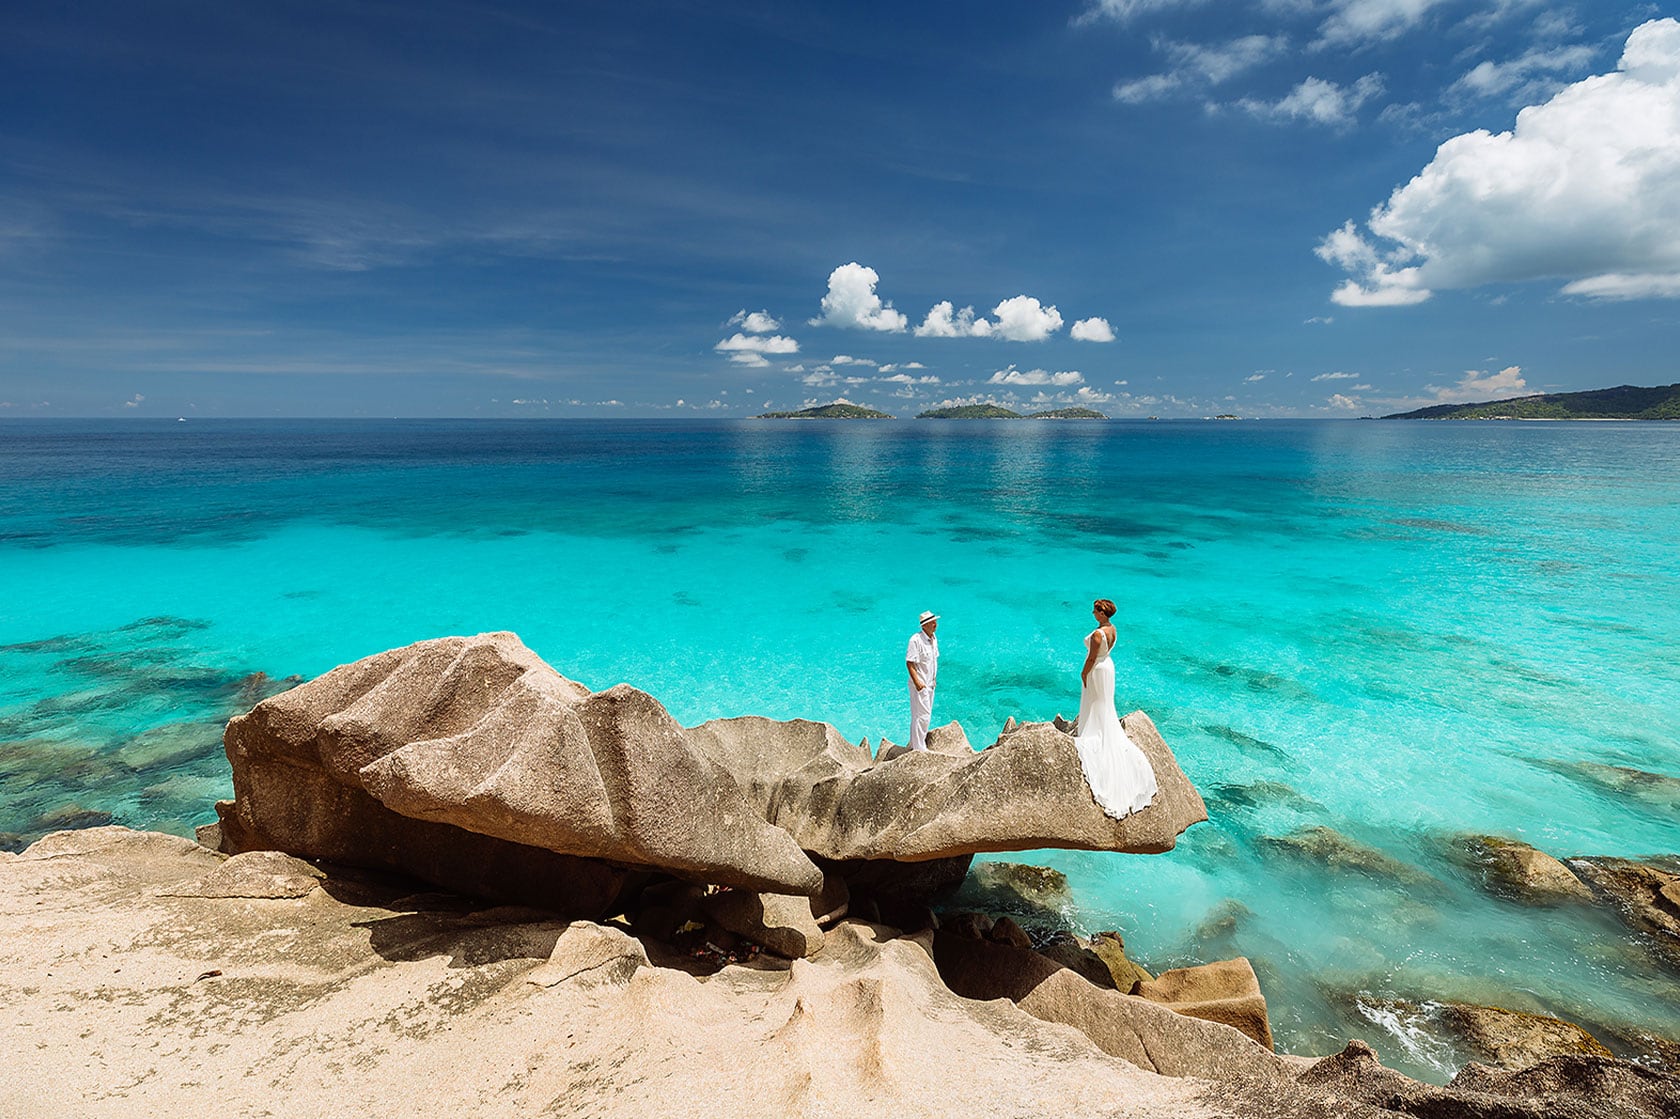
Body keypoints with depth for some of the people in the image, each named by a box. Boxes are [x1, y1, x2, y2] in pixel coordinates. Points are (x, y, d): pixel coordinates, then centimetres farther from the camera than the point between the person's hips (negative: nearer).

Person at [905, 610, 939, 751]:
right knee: (921, 716, -6)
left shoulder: (933, 639, 8)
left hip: (929, 684, 9)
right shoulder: (916, 639, -19)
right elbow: (909, 662, -21)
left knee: (925, 715, 17)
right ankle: (919, 748, 3)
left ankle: (915, 744, 30)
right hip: (920, 685, -9)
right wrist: (917, 682, -27)